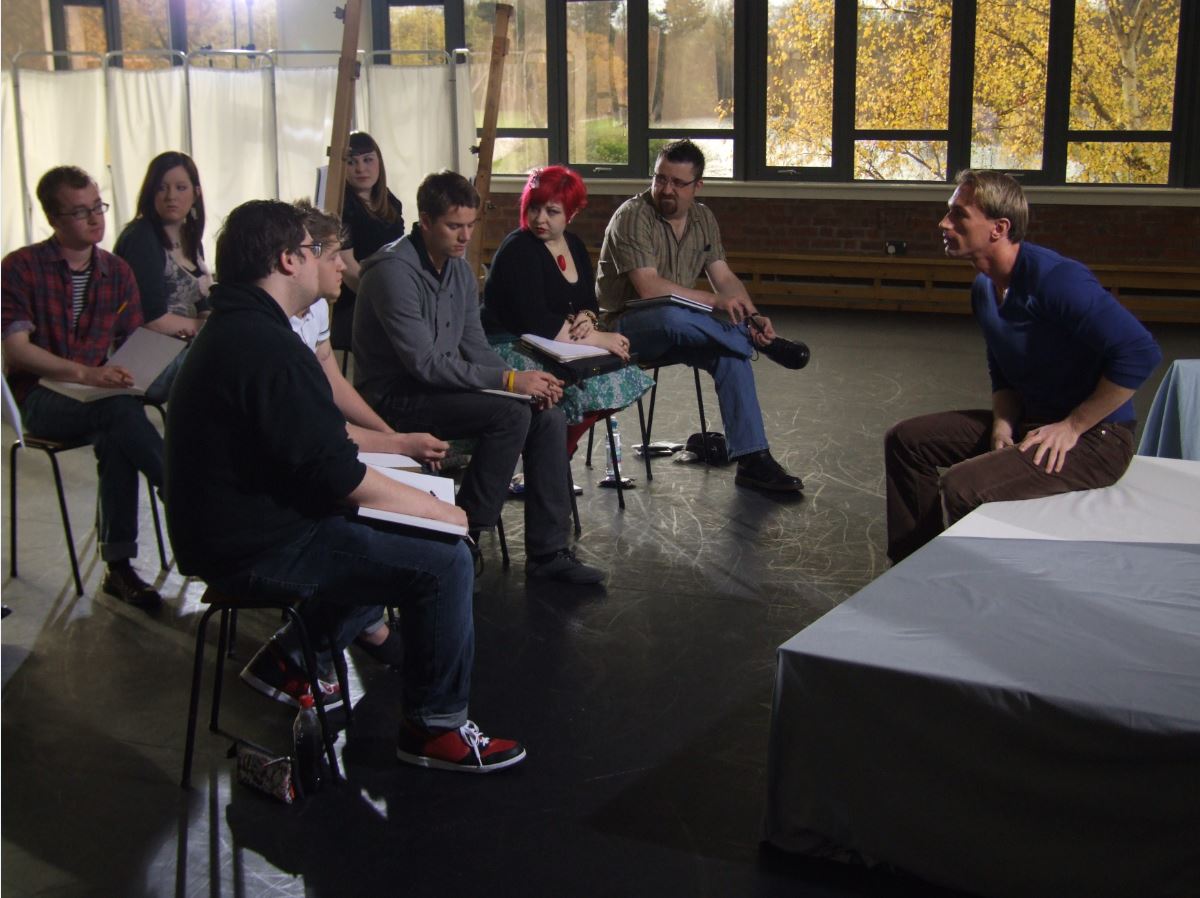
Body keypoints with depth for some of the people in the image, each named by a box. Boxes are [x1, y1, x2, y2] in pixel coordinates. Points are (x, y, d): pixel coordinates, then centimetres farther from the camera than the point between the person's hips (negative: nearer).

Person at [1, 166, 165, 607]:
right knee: (121, 410, -35)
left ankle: (119, 566, -30)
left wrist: (133, 374, -15)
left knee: (115, 437, -33)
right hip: (41, 400, -3)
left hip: (100, 398, 3)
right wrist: (85, 374, -28)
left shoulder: (117, 272, 12)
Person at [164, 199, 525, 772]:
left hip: (226, 530, 11)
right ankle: (434, 727, -1)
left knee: (390, 540, 24)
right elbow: (334, 476, -23)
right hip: (256, 551, -11)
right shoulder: (269, 348, -23)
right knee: (444, 561, -14)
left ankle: (294, 656, 26)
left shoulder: (230, 330, 12)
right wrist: (433, 506, -12)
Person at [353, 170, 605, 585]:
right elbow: (425, 363, -25)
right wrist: (508, 380, -25)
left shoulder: (460, 270, 8)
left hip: (442, 385, 8)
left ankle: (548, 551, -1)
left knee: (549, 417, -7)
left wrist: (528, 382, -9)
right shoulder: (394, 270, -20)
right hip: (394, 398, -8)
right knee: (510, 414, -26)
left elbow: (476, 347, 10)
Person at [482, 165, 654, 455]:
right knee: (589, 387, -29)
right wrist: (596, 339, -22)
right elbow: (533, 320, -22)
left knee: (624, 378, -12)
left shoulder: (575, 247, 12)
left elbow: (589, 302, 14)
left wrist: (586, 318, -12)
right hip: (509, 348, -8)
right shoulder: (518, 251, -13)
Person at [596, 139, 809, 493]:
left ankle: (752, 459, -20)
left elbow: (725, 278, 5)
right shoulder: (632, 217, -16)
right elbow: (650, 288, -25)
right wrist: (714, 301, -28)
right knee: (673, 317, -39)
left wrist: (753, 315, -15)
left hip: (677, 330, 6)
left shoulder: (703, 219, 8)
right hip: (625, 326, -6)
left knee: (731, 353, -23)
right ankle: (765, 343, -20)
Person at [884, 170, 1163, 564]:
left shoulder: (1056, 279, -23)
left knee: (961, 487, -29)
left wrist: (1072, 426, -21)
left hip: (1093, 437, -10)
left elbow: (1139, 353, -28)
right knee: (906, 440, 7)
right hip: (1029, 421, 10)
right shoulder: (984, 288, 7)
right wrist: (1003, 423, -2)